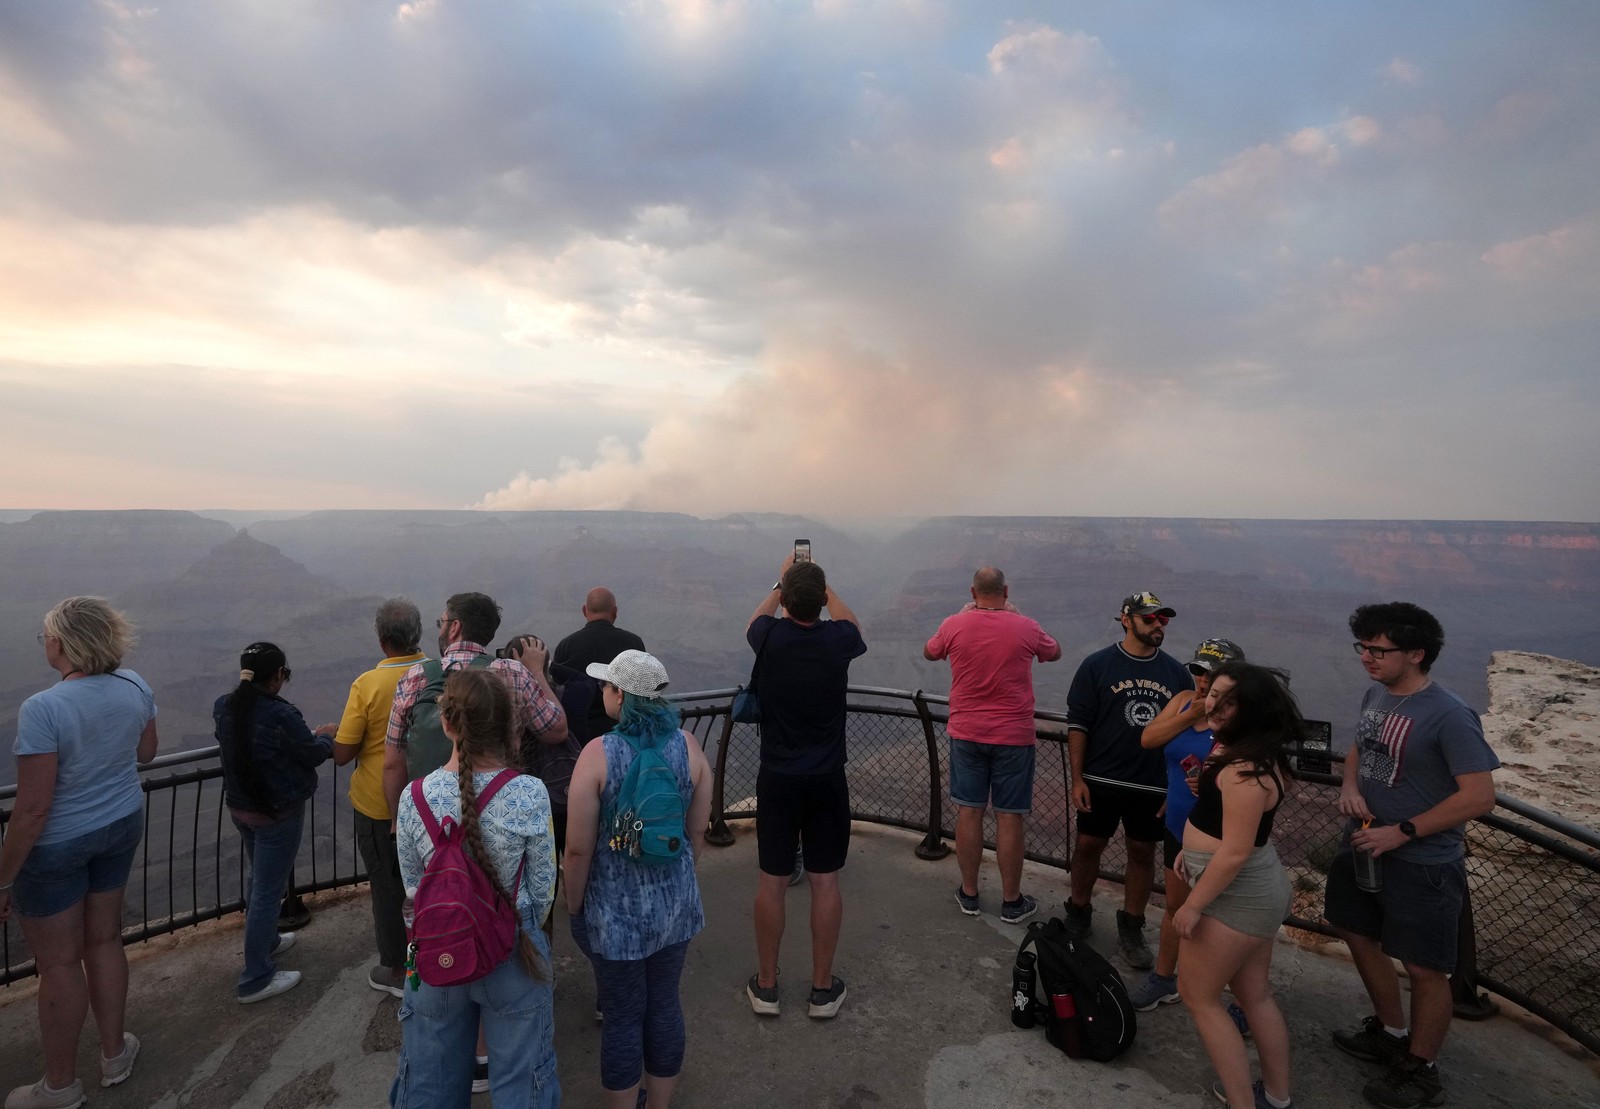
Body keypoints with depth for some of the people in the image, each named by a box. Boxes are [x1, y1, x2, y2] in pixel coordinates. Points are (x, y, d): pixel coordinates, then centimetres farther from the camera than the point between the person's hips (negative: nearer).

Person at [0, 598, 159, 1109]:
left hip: (56, 844, -6)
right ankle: (114, 1054, 38)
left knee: (58, 963, 12)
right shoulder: (134, 687, -9)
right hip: (121, 827, 6)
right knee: (104, 941, 22)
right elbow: (146, 751, 8)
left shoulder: (43, 709, -27)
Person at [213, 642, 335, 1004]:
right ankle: (255, 980, 15)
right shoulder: (281, 715, -28)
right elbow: (314, 754, -15)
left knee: (260, 879, 27)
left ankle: (265, 941, 46)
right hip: (278, 813, -8)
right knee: (268, 889, 4)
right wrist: (326, 735, 6)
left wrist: (307, 735, 13)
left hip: (240, 807, 8)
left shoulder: (224, 707, -5)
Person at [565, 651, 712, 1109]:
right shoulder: (687, 745, -9)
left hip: (615, 907, -3)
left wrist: (574, 905, 0)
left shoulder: (598, 752, -19)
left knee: (622, 1016, 15)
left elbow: (579, 848, -16)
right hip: (674, 901, 4)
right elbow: (698, 832, 1)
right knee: (665, 1005, 21)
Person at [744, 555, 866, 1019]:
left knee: (771, 881, 11)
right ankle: (823, 989, 23)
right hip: (827, 780, 0)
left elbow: (753, 621, 15)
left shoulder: (770, 638, -12)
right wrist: (823, 588, 20)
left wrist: (782, 582, 24)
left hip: (777, 779, 0)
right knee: (825, 881, 10)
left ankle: (766, 986, 25)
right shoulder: (838, 639, -12)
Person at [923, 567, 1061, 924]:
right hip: (1014, 737, -1)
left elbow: (929, 653, 14)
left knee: (968, 812, 10)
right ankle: (1011, 901, 19)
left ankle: (968, 893, 23)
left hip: (966, 734, 1)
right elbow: (1054, 652, 13)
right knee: (1009, 818, 6)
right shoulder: (1026, 628, -9)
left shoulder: (954, 625, -7)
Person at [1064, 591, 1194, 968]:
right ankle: (1078, 914, 30)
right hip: (1101, 780, -2)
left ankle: (1131, 929, 28)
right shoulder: (1097, 665, -6)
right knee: (1088, 846, 8)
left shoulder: (1176, 672, 4)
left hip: (1154, 784, 3)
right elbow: (1077, 724, -6)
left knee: (1143, 853, 11)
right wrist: (1077, 779, -9)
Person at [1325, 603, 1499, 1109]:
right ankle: (1391, 1033, 43)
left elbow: (1480, 795, -22)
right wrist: (1349, 785, -6)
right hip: (1364, 846, 8)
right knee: (1360, 936, 21)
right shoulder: (1375, 694, 0)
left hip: (1422, 863, -8)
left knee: (1424, 969, 7)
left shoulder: (1449, 716, -22)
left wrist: (1402, 832, -20)